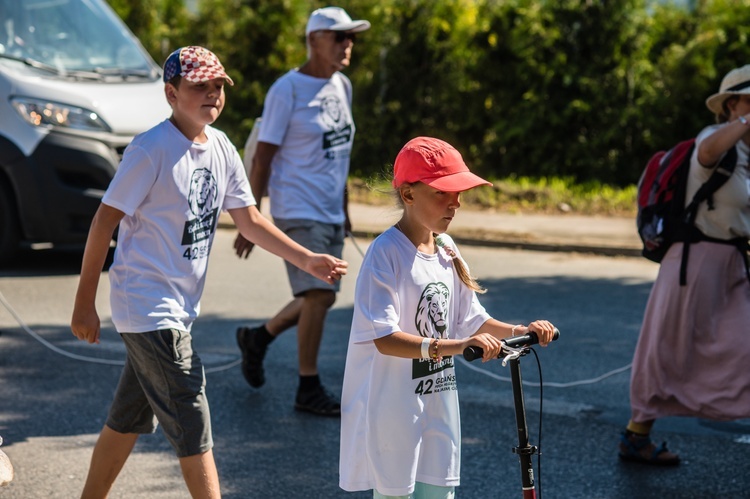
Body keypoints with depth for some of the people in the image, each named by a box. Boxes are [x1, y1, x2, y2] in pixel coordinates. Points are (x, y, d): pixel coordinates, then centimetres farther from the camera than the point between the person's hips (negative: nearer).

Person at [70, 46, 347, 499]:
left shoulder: (221, 148, 6)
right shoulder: (152, 150, -18)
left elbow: (248, 219, 14)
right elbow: (105, 222, -15)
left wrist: (307, 260, 4)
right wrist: (85, 304, -14)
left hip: (180, 307, 8)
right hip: (147, 305, -8)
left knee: (131, 417, 18)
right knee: (192, 426, -7)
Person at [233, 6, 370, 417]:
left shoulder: (342, 87, 11)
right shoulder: (287, 90, -11)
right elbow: (263, 157, -11)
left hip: (330, 213, 8)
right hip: (298, 211, -8)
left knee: (320, 298, 11)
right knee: (319, 295, -13)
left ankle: (257, 338, 34)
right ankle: (308, 389, -2)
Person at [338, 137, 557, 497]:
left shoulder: (446, 250, 7)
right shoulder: (386, 254, -17)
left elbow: (471, 320, 14)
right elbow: (384, 338, -27)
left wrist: (520, 331, -3)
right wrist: (450, 346, -38)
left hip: (438, 409, 7)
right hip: (392, 411, -7)